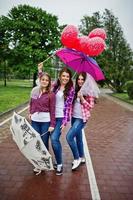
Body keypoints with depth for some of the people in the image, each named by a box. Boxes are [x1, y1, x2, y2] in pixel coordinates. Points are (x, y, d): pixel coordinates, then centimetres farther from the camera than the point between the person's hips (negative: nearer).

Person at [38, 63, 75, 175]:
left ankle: (59, 164, 3)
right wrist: (40, 71, 8)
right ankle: (58, 161, 28)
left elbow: (68, 106, -8)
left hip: (61, 117, -5)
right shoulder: (55, 86, 7)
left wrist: (65, 122, -12)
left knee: (54, 138, -15)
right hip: (52, 116, 5)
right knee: (55, 139, 10)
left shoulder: (70, 90, -5)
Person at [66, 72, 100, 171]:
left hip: (81, 118, -7)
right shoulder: (76, 90, 7)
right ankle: (82, 158, 35)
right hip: (74, 117, 7)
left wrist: (81, 98, -22)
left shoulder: (89, 92, -10)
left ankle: (77, 158, 3)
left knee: (69, 136, -14)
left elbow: (90, 106, -12)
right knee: (78, 137, 17)